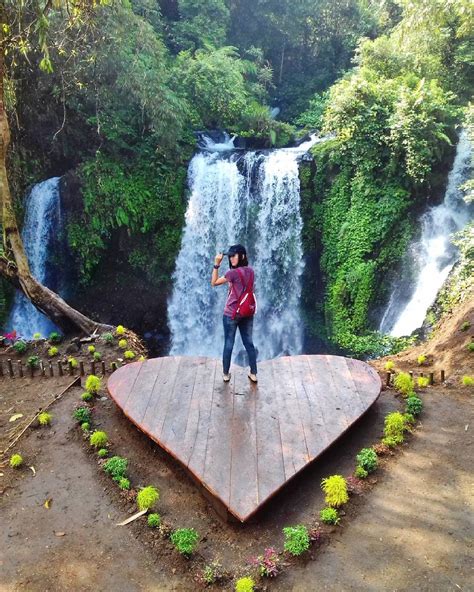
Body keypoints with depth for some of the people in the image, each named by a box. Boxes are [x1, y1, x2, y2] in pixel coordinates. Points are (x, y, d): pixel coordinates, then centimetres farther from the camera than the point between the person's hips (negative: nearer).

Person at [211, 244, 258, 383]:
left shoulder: (233, 273, -18)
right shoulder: (250, 271, 2)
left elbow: (214, 283, -8)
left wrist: (216, 264, -12)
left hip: (231, 314, -6)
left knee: (228, 344, 8)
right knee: (249, 343, 13)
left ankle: (226, 374, 19)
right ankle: (253, 374, 19)